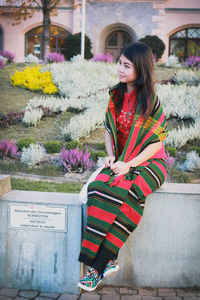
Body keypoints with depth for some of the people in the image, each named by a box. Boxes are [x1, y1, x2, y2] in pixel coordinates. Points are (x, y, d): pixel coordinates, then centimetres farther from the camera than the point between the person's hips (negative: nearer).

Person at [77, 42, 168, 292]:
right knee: (97, 188, -26)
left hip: (148, 163, -5)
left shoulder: (150, 100, -9)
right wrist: (111, 156, -3)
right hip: (120, 161, 5)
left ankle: (98, 265, -22)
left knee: (117, 192, -32)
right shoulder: (116, 96, 8)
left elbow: (157, 141, -10)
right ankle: (109, 259, -21)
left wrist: (128, 165, -18)